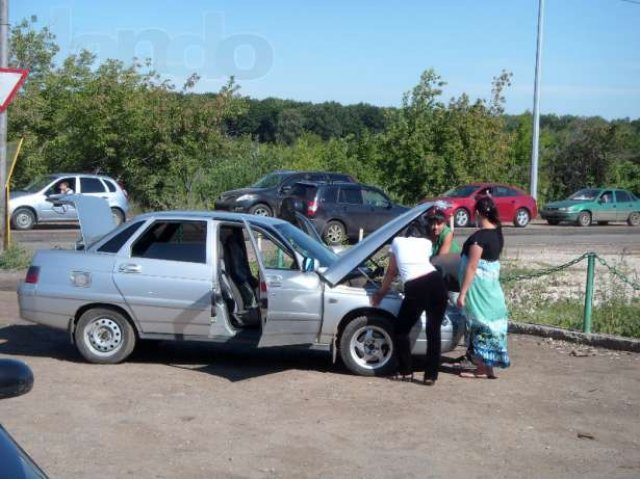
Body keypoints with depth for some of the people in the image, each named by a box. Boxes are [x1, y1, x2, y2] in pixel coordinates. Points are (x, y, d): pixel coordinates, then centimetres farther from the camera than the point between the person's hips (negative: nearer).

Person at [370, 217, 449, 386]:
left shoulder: (397, 242, 22)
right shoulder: (426, 243, 25)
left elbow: (391, 271, 30)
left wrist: (381, 291, 44)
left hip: (415, 289, -2)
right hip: (436, 282, 2)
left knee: (401, 330, 17)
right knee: (433, 331, 11)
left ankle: (406, 372, 18)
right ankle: (431, 375, 8)